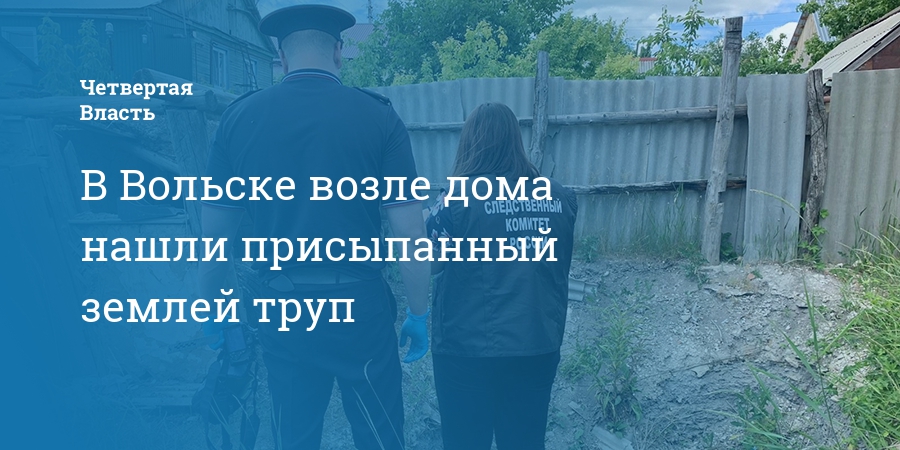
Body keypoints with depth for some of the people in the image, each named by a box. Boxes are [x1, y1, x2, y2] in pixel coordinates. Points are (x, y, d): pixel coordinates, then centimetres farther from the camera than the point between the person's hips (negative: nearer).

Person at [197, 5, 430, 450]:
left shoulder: (239, 117, 0)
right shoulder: (378, 116, -7)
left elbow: (214, 233, 3)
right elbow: (409, 235, -9)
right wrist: (418, 314, 3)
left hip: (283, 311, 3)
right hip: (360, 306, -2)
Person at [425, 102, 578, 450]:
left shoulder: (458, 199, -12)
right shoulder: (561, 198, 0)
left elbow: (429, 263, -3)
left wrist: (430, 221, 13)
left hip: (468, 349, -4)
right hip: (540, 346, 4)